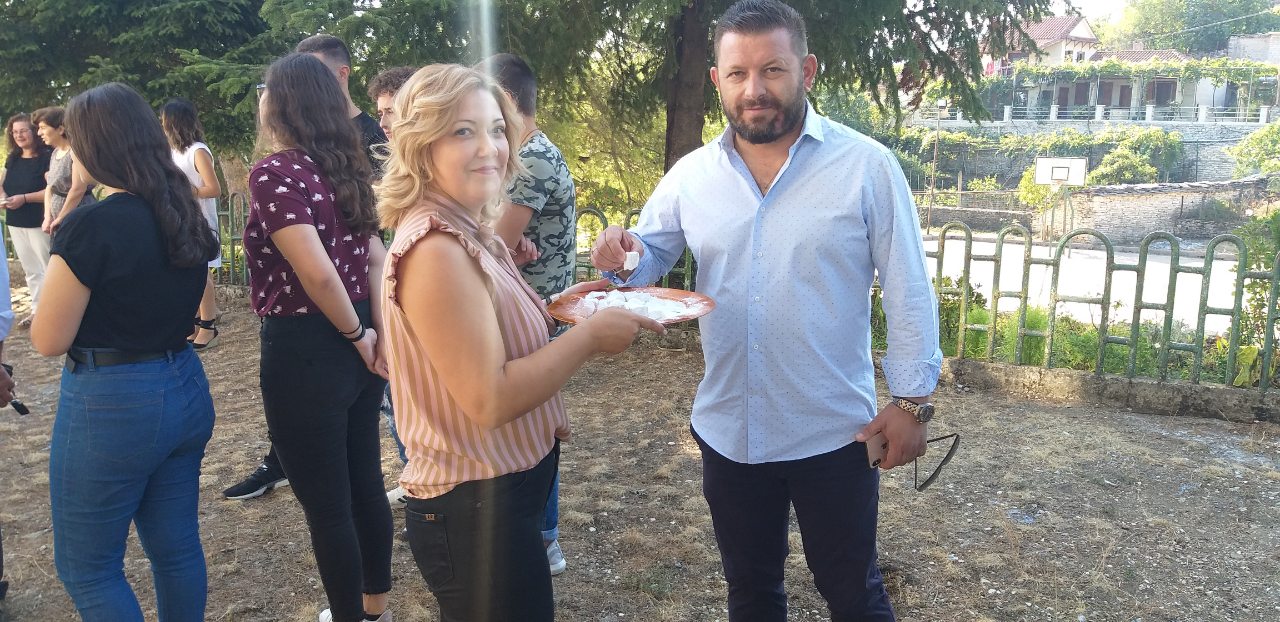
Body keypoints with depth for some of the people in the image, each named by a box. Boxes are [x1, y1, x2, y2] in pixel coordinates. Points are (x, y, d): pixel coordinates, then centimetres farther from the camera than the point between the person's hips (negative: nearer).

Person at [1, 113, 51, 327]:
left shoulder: (45, 158, -12)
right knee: (30, 270, 15)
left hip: (38, 223, -8)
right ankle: (37, 309, 23)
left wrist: (24, 198, -24)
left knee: (47, 268, -2)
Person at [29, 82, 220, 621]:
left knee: (87, 569, 11)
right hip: (185, 389, 7)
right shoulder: (186, 215, 4)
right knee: (176, 547, 18)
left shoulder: (89, 225, -19)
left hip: (111, 405, -7)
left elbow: (48, 341, -11)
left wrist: (58, 281, 5)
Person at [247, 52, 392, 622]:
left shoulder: (273, 172, -16)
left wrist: (355, 334, -12)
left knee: (325, 503, 7)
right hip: (355, 344, 8)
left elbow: (316, 272, -26)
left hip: (305, 349, -8)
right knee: (365, 483, 19)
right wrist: (380, 332, 3)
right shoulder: (345, 168, 9)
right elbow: (377, 258, 7)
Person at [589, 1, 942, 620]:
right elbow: (652, 255, 7)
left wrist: (912, 398, -8)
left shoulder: (867, 166, -11)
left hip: (836, 434, -3)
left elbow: (908, 292, -7)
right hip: (728, 434, 4)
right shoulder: (690, 174, -1)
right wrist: (624, 255, -16)